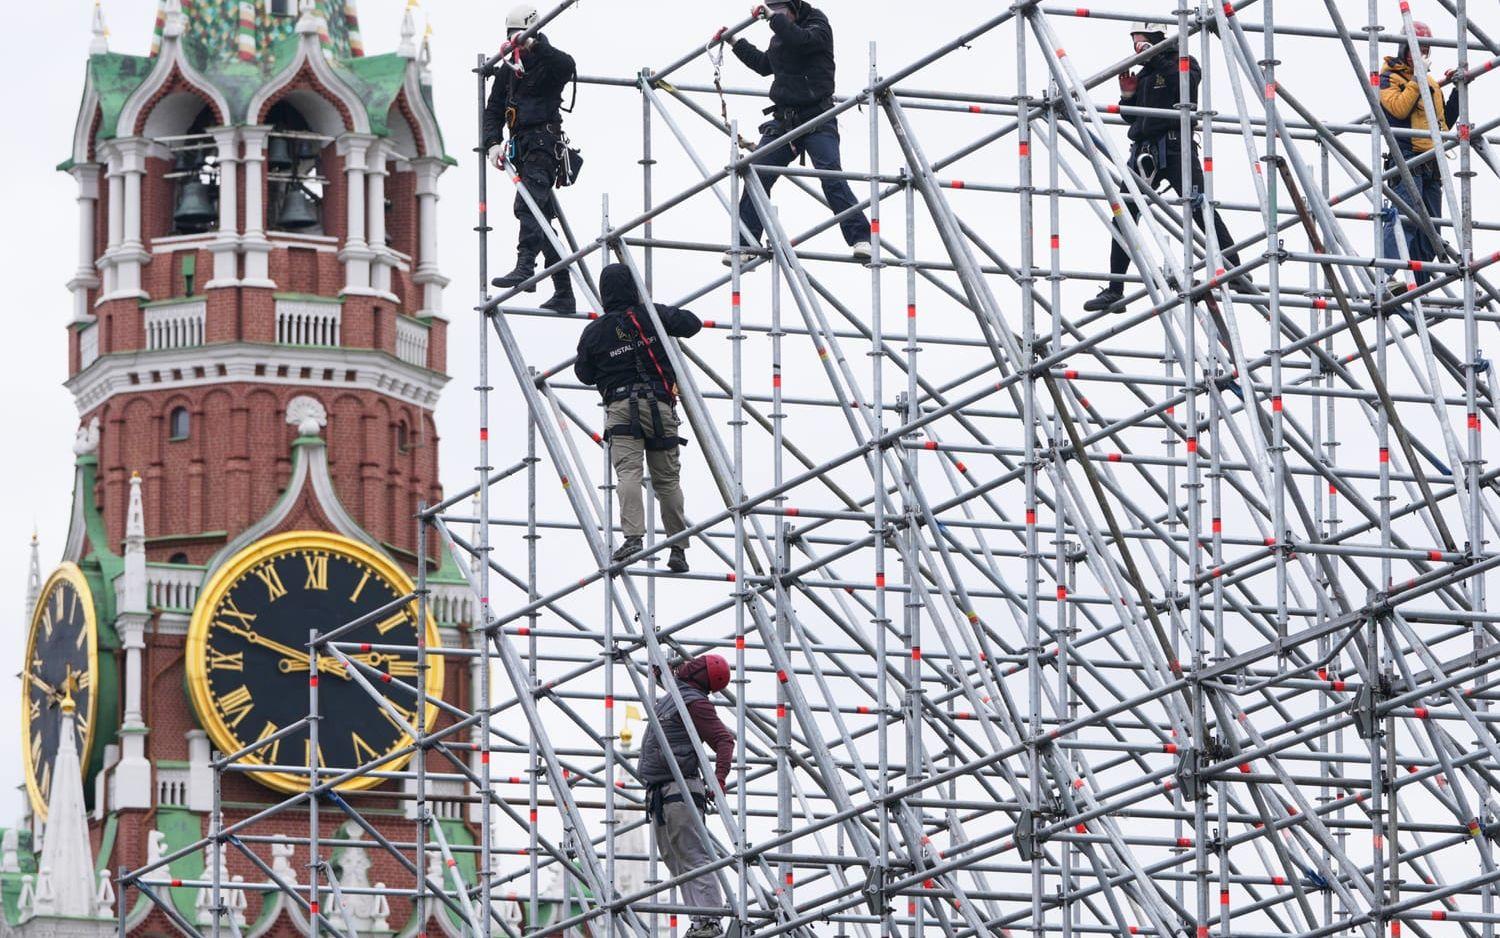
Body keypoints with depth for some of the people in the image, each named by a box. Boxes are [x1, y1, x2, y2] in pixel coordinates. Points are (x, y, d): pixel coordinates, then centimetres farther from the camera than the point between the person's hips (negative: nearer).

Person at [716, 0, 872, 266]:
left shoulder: (818, 26, -6)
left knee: (831, 178, -20)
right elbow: (764, 65, 33)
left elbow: (800, 40, -29)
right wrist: (736, 43, 33)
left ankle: (860, 239, -23)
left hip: (817, 119, -7)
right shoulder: (780, 34, 16)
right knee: (755, 177, 0)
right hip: (784, 121, 7)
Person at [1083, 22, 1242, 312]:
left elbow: (1188, 80, -19)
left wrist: (1155, 59, -17)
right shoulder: (1143, 74, 23)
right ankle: (1114, 289, 8)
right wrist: (1128, 95, 8)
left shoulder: (1182, 62, 4)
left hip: (1175, 147, -7)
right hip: (1145, 151, 7)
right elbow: (1131, 117, 27)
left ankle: (1234, 269, -17)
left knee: (1199, 206, -18)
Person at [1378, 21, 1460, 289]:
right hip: (1407, 160, -8)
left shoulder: (1432, 83, 24)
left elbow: (1445, 121, 25)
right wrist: (1416, 80, -10)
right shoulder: (1388, 79, 3)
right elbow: (1399, 108, -15)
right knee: (1406, 216, -26)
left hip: (1431, 165, 8)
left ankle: (1422, 285, 8)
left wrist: (1458, 91, 14)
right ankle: (1385, 274, -36)